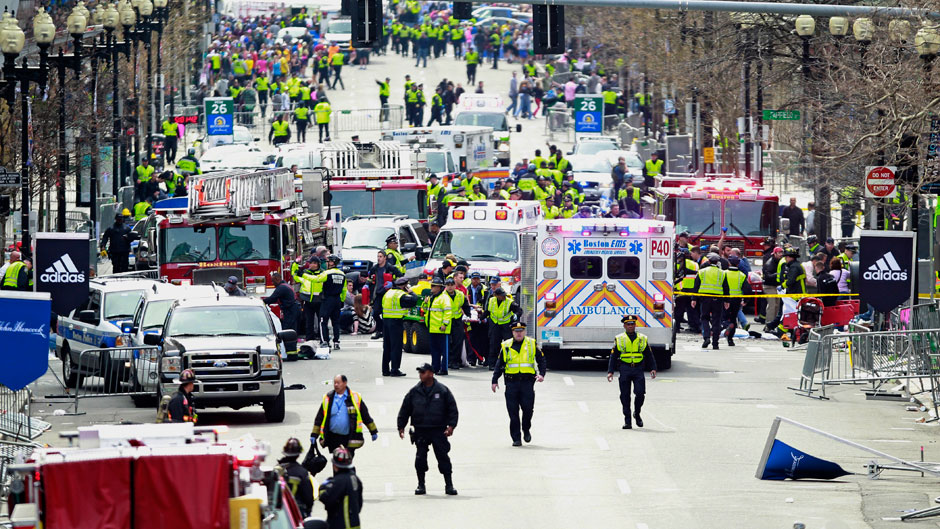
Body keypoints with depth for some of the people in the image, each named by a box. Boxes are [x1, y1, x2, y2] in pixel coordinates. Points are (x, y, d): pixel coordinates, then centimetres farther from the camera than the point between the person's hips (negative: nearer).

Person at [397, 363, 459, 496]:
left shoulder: (442, 390, 0)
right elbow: (404, 410, 12)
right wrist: (401, 427, 8)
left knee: (443, 457, -3)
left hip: (439, 430, -2)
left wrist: (451, 426, -6)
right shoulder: (414, 392, 6)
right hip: (420, 431, 2)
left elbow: (452, 409, 3)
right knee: (420, 458, -1)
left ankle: (449, 485, 4)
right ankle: (421, 484, 11)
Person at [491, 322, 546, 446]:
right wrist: (494, 380, 7)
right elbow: (499, 364, 13)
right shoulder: (506, 346, 9)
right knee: (513, 412, -2)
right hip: (511, 382, 1)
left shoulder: (532, 344, 7)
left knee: (528, 408, -8)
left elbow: (541, 360, 11)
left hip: (527, 381, -1)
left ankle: (526, 430, 20)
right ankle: (516, 439, 4)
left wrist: (541, 374, -4)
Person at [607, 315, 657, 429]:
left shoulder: (642, 339, 11)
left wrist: (653, 369, 3)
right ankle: (627, 420, 5)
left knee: (640, 393, -11)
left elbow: (649, 356, 15)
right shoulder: (619, 339, 8)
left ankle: (637, 414, 15)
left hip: (638, 370, 0)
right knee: (625, 396, -2)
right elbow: (613, 357, 9)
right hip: (624, 370, 0)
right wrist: (610, 371, 0)